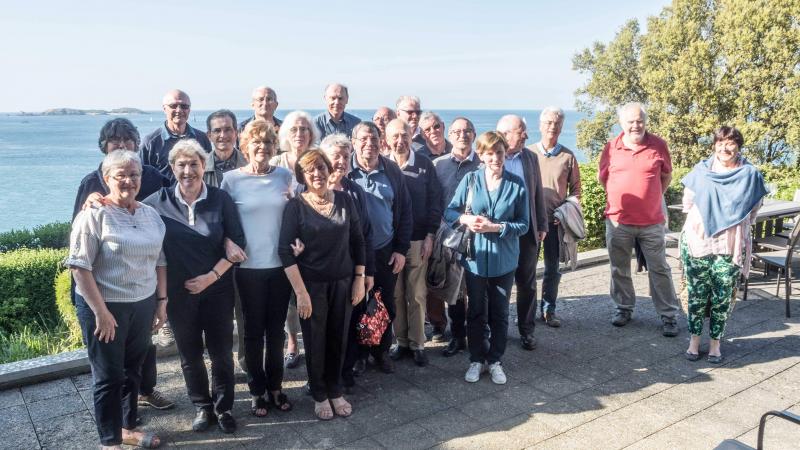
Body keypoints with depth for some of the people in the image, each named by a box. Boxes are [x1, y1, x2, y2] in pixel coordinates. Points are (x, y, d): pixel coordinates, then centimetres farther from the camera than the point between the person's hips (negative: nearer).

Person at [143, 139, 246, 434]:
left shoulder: (221, 199, -7)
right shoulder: (159, 201, -5)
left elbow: (238, 243, -6)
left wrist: (212, 276, -13)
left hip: (218, 288, -1)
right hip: (179, 292, 1)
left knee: (221, 351, 9)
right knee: (190, 354, 13)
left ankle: (224, 407, 29)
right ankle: (202, 407, 33)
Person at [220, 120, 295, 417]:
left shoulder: (285, 176, 3)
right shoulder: (232, 179, -4)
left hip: (281, 264, 2)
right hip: (249, 267, -2)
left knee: (276, 329, 11)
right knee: (253, 331, 8)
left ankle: (275, 386, 27)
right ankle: (257, 391, 23)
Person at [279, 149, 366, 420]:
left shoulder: (345, 201, 0)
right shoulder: (295, 206, -9)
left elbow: (357, 242, 5)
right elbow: (286, 251, -12)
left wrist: (360, 279, 2)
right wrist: (300, 291, -16)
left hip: (343, 282, 3)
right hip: (311, 285, -2)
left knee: (339, 339, 11)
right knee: (315, 341, 9)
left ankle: (335, 392, 30)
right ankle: (319, 395, 28)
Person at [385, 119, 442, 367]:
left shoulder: (424, 165, -1)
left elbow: (435, 202, 1)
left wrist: (430, 236, -4)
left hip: (418, 240, -1)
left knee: (417, 295, 5)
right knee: (395, 295, 8)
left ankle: (417, 343, 17)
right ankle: (401, 341, 21)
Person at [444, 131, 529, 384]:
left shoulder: (516, 184, -7)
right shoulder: (470, 180, -5)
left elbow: (523, 224, -6)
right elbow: (449, 212, -1)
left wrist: (496, 227, -19)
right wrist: (465, 219, -21)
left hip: (504, 260, 0)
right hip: (475, 257, 0)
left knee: (499, 314, 12)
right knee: (476, 312, 12)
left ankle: (495, 360, 28)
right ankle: (476, 359, 28)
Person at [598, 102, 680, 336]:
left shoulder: (658, 145, -2)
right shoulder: (611, 147, -1)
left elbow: (666, 176, 10)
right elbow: (602, 177, 12)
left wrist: (651, 198, 7)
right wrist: (619, 199, 11)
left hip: (651, 222, -1)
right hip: (618, 220, 1)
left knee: (660, 269, 6)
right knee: (619, 269, 13)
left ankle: (668, 315, 16)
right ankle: (624, 307, 30)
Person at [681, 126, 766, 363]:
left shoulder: (750, 174, 1)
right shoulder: (700, 171, 3)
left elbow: (753, 210, 9)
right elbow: (687, 203, 10)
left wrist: (733, 226, 4)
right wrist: (703, 222, 4)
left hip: (731, 247, 0)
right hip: (697, 243, 0)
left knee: (723, 297, 4)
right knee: (697, 295, 5)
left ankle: (715, 342, 18)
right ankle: (694, 339, 18)